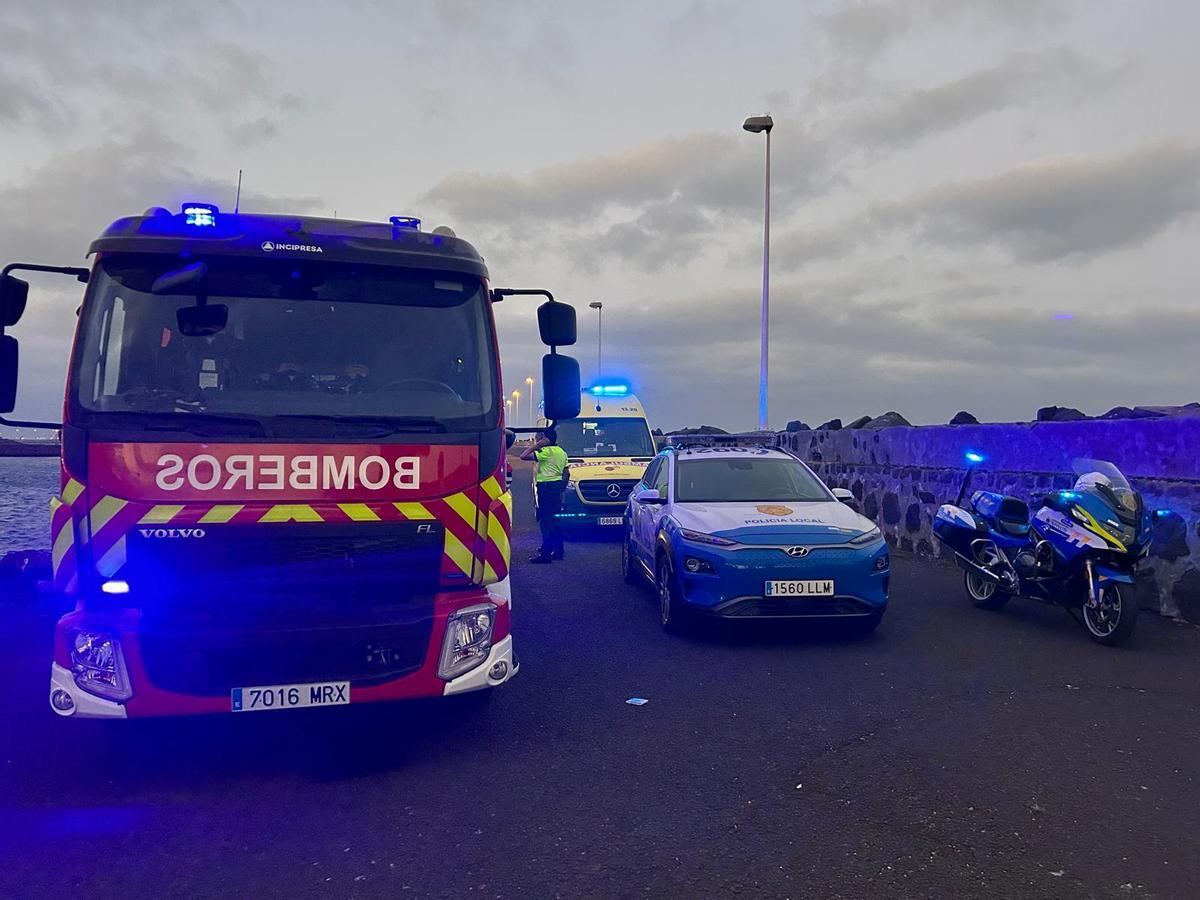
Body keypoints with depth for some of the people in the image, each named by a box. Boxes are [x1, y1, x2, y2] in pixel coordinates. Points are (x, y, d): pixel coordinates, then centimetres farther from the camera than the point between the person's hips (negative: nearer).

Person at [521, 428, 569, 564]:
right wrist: (562, 488, 25)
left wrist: (536, 445, -8)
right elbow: (566, 472, 19)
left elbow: (523, 456, -16)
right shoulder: (562, 452, 14)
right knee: (556, 520, 14)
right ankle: (558, 551, 20)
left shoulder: (546, 451, -13)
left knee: (546, 521, -9)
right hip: (557, 486, 9)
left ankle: (546, 553, -11)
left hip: (546, 487, -9)